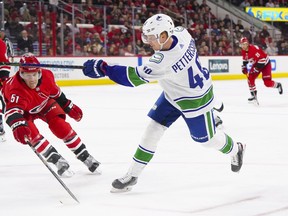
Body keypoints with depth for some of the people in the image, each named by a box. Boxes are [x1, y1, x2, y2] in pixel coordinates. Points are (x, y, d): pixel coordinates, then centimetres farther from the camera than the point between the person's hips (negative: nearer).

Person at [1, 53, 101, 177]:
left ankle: (86, 158, 3)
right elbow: (12, 111, -57)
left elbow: (56, 93, -6)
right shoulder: (16, 88, -43)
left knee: (62, 127, -11)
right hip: (25, 110, -3)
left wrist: (69, 107, 6)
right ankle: (58, 162, -14)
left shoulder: (46, 75, -28)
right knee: (31, 133, -25)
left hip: (44, 103, 3)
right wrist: (18, 126, -77)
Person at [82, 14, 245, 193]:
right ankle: (133, 175, 7)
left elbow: (134, 77, -38)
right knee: (154, 128, 2)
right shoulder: (181, 33, -20)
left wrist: (103, 68, -37)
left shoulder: (164, 61, -41)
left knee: (206, 138, 13)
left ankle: (235, 150, 46)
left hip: (195, 99, -8)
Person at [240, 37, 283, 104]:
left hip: (265, 64, -8)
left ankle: (278, 85, 19)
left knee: (267, 83, -13)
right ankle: (253, 96, 2)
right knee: (250, 78, -7)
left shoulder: (254, 49, -33)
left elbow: (262, 59, -34)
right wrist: (244, 67, 3)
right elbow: (245, 60, 15)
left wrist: (257, 68, -32)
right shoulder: (244, 51, -5)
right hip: (256, 64, 8)